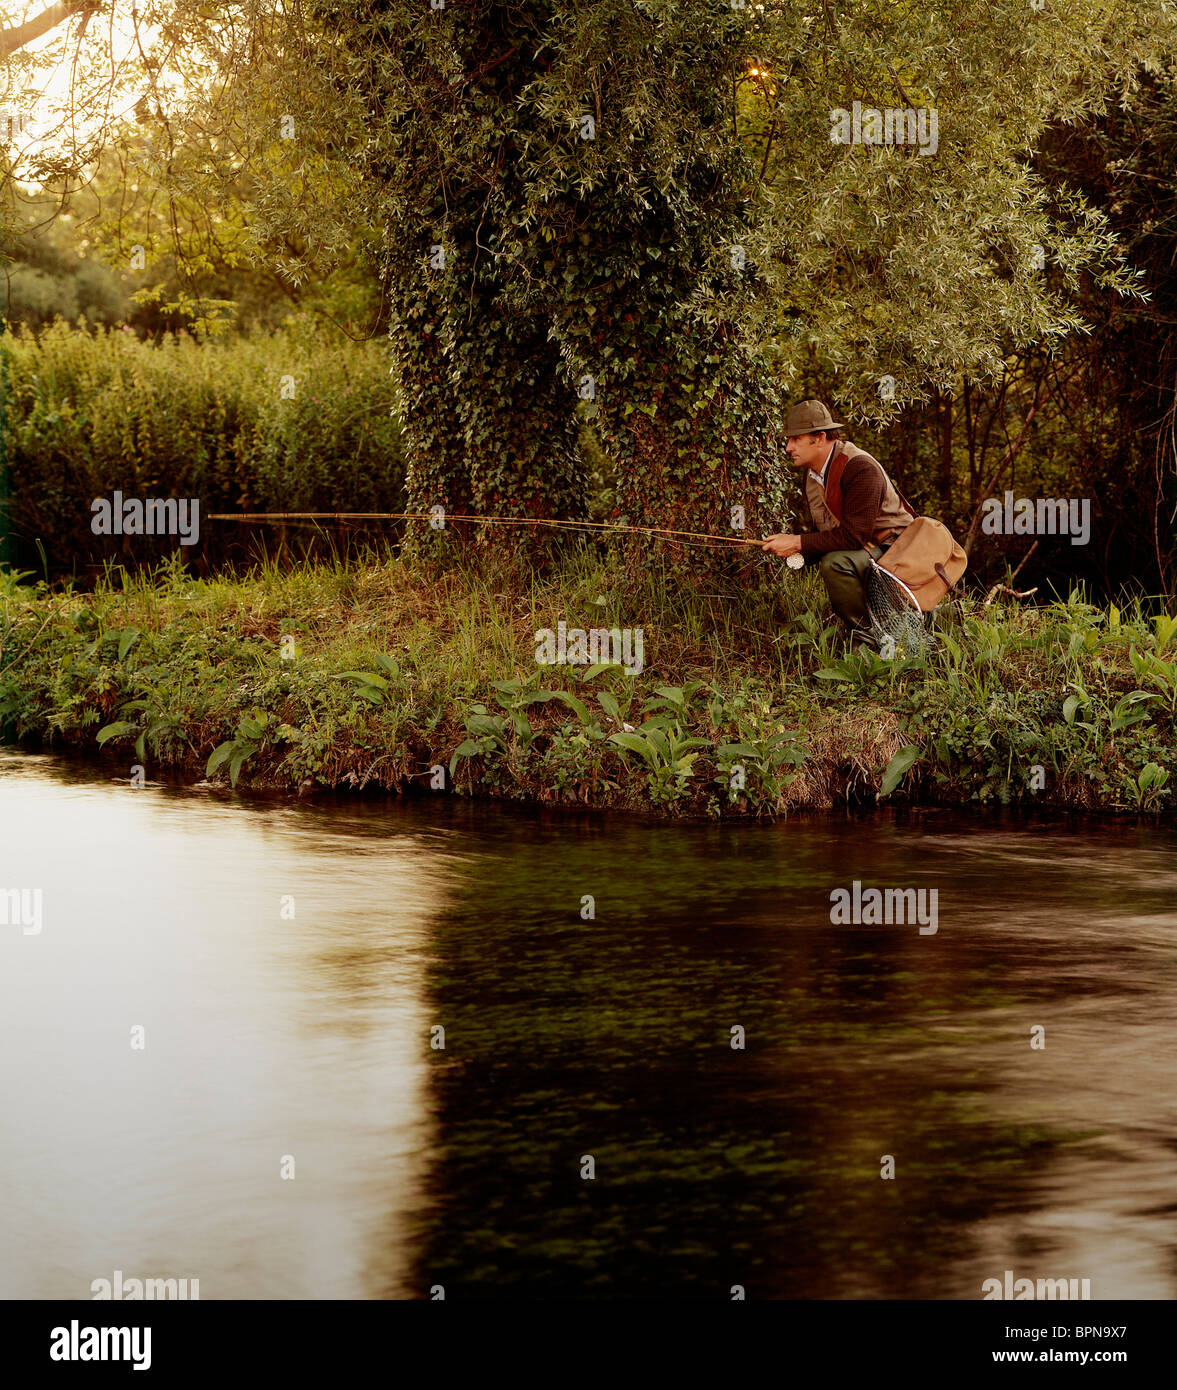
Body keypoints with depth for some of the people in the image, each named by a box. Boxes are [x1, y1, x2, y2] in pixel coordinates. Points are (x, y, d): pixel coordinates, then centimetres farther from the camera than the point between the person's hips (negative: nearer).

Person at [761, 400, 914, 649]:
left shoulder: (860, 468, -21)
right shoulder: (812, 474, 9)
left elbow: (853, 535, -27)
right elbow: (825, 532, 12)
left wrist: (799, 543, -24)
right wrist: (790, 542, -8)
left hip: (892, 547, -9)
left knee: (836, 562, -32)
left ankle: (865, 635, -19)